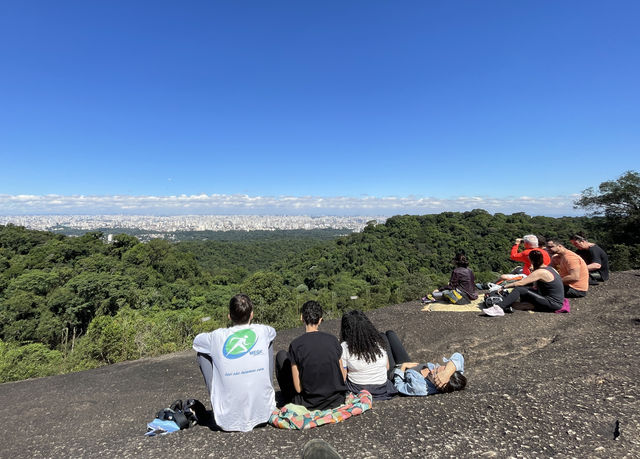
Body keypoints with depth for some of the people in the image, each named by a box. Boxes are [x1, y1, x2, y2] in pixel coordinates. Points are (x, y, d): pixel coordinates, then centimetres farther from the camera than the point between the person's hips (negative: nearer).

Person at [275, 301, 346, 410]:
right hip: (337, 400, 4)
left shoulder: (296, 344, -16)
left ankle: (288, 400, 26)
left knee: (282, 356, 12)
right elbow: (342, 377, 1)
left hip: (309, 404, -3)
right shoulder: (333, 340, -6)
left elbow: (298, 388, -12)